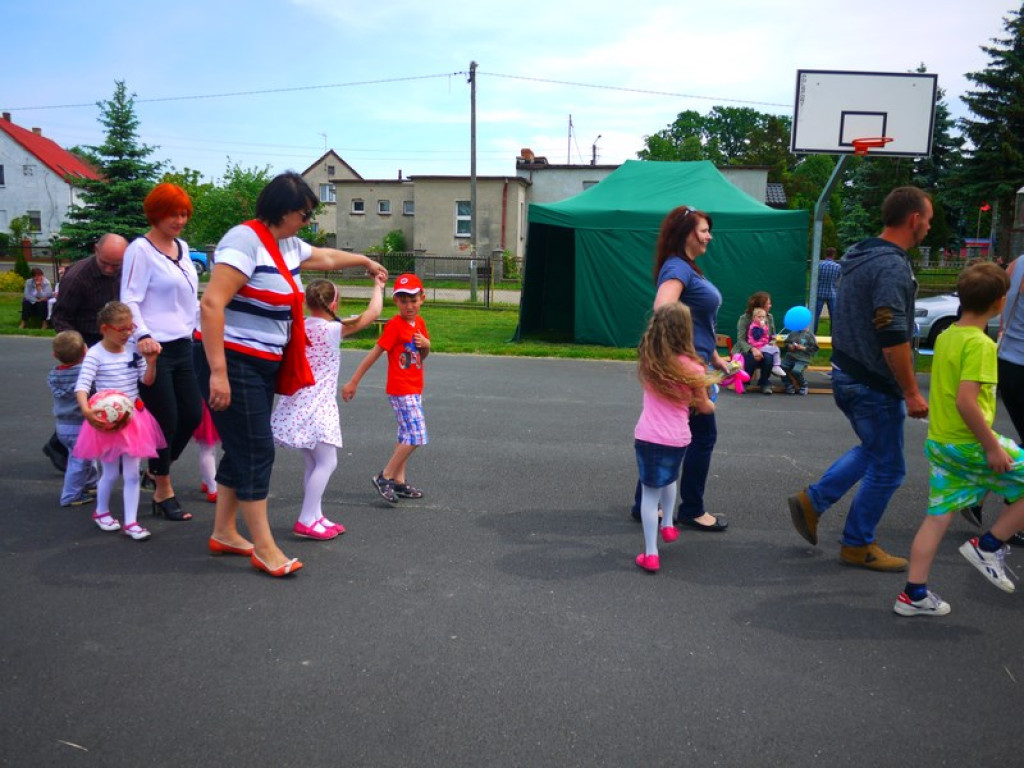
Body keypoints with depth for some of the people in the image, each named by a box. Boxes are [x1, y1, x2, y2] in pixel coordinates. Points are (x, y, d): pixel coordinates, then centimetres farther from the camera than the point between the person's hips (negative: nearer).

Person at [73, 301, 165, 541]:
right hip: (107, 421, -4)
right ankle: (101, 512, 36)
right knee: (110, 473, 11)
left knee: (132, 473, 4)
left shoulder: (134, 351, 0)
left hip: (132, 418, 4)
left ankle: (130, 522, 10)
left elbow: (147, 381, 5)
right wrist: (86, 409, -38)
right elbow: (82, 385, -21)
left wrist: (151, 362, -14)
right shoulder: (95, 355, -13)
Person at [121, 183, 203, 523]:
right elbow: (129, 300, -13)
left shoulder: (182, 247, 14)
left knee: (192, 415, 7)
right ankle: (163, 492, 14)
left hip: (183, 346, 7)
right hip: (154, 349, -7)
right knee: (166, 421, -2)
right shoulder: (140, 250, -9)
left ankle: (158, 470, 31)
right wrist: (143, 336, -26)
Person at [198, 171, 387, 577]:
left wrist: (365, 261, 50)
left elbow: (325, 257, 35)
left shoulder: (287, 245, 13)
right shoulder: (245, 240, -16)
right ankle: (264, 548, 1)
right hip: (233, 364, -9)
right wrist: (218, 371, -27)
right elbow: (211, 303, -24)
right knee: (256, 451, -7)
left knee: (243, 450, 13)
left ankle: (223, 533, 24)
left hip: (263, 367, 9)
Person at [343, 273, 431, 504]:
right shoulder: (394, 325, -14)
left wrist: (426, 344, -5)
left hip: (415, 390, 8)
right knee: (416, 436, -12)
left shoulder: (419, 322, 8)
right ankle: (384, 477, -2)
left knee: (406, 436, 13)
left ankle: (399, 480, 22)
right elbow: (375, 354, -14)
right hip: (401, 391, -8)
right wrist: (353, 381, -13)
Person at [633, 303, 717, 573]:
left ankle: (651, 553, 7)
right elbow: (703, 407, 7)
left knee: (650, 492, 6)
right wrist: (712, 406, 27)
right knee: (669, 479, 31)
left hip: (647, 436, 0)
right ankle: (667, 523, 38)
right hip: (677, 439, 0)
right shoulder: (692, 368, -9)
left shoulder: (647, 360, -3)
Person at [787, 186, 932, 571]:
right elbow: (893, 338, -26)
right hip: (874, 384, -9)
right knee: (887, 468, 6)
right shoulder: (892, 267, -21)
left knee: (873, 450, 25)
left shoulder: (859, 257, 10)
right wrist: (911, 392, -19)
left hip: (847, 375, 9)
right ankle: (858, 545, 18)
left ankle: (812, 501, 21)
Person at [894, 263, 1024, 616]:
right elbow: (966, 400, -24)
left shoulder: (946, 336, 9)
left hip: (939, 441, 8)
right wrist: (992, 447, -19)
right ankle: (989, 545, 9)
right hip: (970, 444, -8)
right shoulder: (980, 344, -17)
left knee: (938, 516, 12)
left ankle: (914, 594, 14)